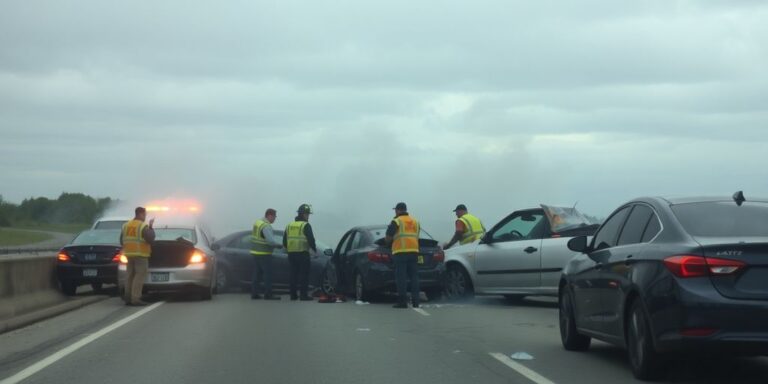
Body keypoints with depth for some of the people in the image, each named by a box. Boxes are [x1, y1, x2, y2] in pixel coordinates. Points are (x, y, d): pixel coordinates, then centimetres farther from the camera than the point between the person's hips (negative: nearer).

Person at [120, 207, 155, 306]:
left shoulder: (126, 225, 12)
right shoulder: (143, 226, -10)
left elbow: (121, 241, 14)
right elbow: (150, 238, -15)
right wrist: (151, 228, -4)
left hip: (129, 254, 7)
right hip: (140, 254, -7)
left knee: (130, 276, 12)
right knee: (140, 276, -7)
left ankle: (128, 298, 11)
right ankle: (135, 298, -13)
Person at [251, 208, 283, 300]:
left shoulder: (258, 222, 11)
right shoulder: (266, 226, -19)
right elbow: (270, 240, -26)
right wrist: (279, 245, -9)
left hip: (255, 252, 9)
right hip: (264, 254, -9)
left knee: (257, 273, 13)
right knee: (268, 274, -4)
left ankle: (254, 293, 13)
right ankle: (268, 294, -4)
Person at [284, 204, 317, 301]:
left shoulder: (289, 225, 13)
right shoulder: (306, 225, -8)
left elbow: (284, 242, 16)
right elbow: (311, 239, -13)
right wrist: (314, 249, 3)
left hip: (291, 254, 6)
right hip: (302, 253, -6)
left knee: (293, 274, 12)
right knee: (304, 275, -3)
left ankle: (293, 295, 12)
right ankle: (303, 295, -6)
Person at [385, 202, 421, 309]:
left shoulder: (396, 222, -2)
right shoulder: (415, 222, 18)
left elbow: (388, 239, -5)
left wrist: (391, 242, 17)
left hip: (400, 252, -5)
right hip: (414, 251, 5)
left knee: (401, 277, -5)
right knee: (414, 276, 8)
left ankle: (402, 302, -8)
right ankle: (415, 301, 4)